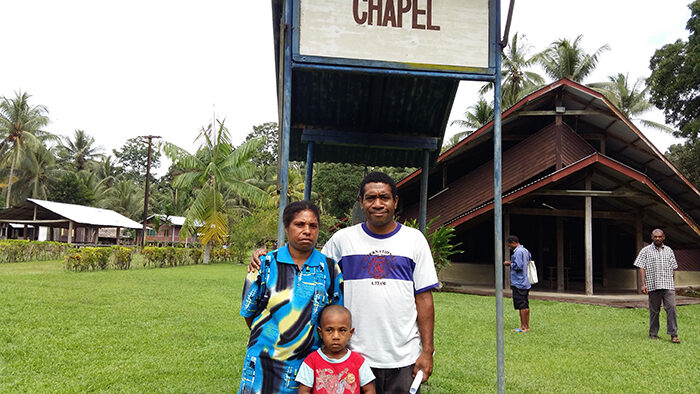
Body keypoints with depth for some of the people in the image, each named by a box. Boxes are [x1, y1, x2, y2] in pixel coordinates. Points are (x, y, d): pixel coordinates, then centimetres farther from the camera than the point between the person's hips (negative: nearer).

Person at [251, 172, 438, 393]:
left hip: (404, 357, 0)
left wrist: (427, 350, -1)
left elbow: (424, 297, 2)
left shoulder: (414, 239, 3)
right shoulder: (342, 239, 2)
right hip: (356, 355, 0)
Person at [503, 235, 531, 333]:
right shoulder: (525, 251, 15)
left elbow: (518, 266, -22)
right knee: (526, 305, 12)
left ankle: (523, 327, -1)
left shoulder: (518, 252, -15)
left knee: (521, 306, -5)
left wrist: (510, 264, -5)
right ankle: (527, 326, 17)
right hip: (526, 283, 10)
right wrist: (512, 263, 15)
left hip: (519, 283, -10)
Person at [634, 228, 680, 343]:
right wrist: (643, 284, -8)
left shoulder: (669, 251, 13)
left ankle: (673, 335, -5)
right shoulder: (646, 251, 4)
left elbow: (672, 268, 17)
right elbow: (642, 268, 0)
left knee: (671, 308, -9)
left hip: (668, 285, 2)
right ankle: (653, 334, 15)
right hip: (653, 285, -2)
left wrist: (672, 284, 14)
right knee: (654, 311, 4)